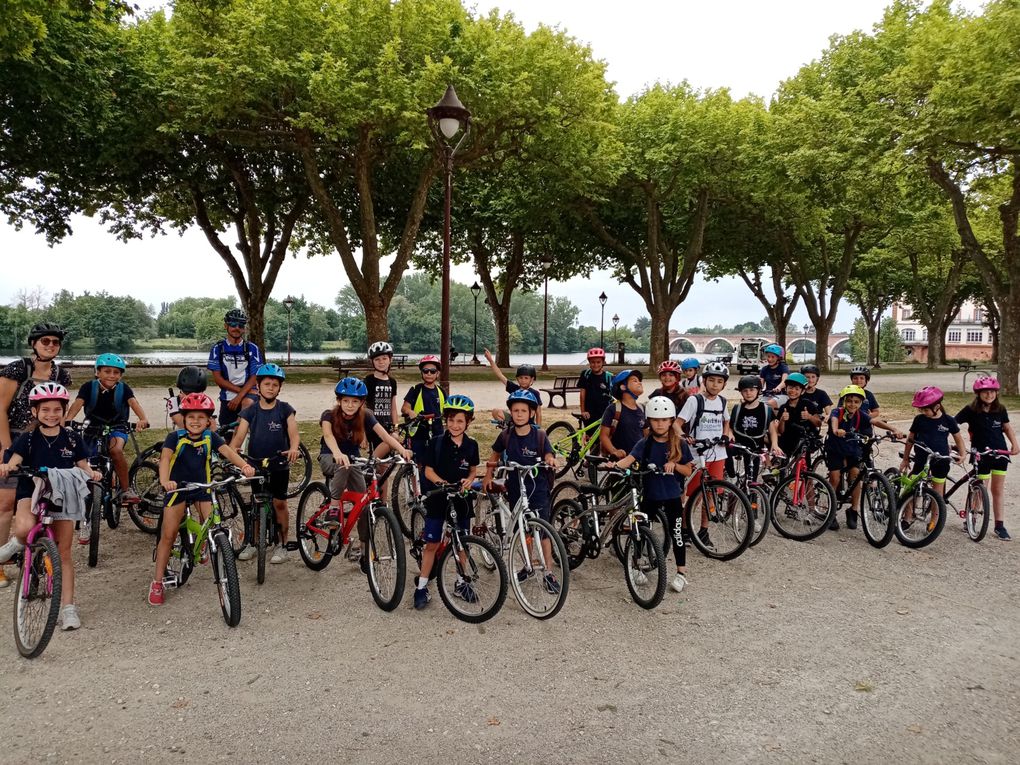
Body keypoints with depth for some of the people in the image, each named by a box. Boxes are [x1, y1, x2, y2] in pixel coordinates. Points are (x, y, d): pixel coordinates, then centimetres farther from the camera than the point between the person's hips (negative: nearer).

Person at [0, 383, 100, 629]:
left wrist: (91, 473, -17)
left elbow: (82, 466, 5)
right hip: (31, 493, -1)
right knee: (24, 527, -35)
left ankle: (68, 606, 10)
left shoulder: (71, 439, 2)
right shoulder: (29, 438, -2)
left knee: (64, 552, 2)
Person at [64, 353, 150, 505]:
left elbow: (134, 403, -26)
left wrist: (143, 419, -46)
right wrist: (68, 419, -44)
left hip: (116, 428, -2)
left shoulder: (123, 388, -9)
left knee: (116, 450, -30)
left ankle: (126, 489, -19)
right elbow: (77, 403, -23)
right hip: (94, 428, 3)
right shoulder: (89, 387, -9)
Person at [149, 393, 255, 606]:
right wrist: (164, 480, -48)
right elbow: (165, 458, -28)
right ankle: (157, 582, 11)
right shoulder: (176, 437, -13)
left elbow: (228, 452, -22)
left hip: (202, 487, 2)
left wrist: (244, 465, -43)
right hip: (178, 487, -2)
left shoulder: (210, 437, -7)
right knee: (168, 535, -1)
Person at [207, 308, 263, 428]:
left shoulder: (252, 349, 0)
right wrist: (239, 390, -13)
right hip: (227, 398, 2)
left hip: (247, 393, -2)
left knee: (248, 403, -35)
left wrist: (240, 396, -18)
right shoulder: (217, 349, 1)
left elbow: (254, 377, -5)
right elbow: (217, 378, -3)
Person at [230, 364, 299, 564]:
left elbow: (294, 434, -13)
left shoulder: (285, 410, -3)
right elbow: (239, 435, -9)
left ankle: (281, 544, 15)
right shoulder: (250, 412, 1)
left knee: (279, 503, 3)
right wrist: (231, 449, -30)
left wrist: (293, 448, -34)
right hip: (256, 464, 2)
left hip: (279, 465, -2)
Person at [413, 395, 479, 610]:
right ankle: (421, 587, 12)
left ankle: (461, 583, 28)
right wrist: (443, 483, -22)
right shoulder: (438, 443, -8)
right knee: (432, 544, 2)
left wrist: (469, 480, -11)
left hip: (461, 499, 3)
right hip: (437, 499, -2)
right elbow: (428, 471, -6)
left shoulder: (471, 445, -1)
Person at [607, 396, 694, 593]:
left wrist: (674, 465, -19)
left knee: (676, 533, -1)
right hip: (650, 494, 1)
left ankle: (681, 573, 12)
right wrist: (616, 464, -41)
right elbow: (630, 459, -21)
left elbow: (688, 471, 1)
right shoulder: (645, 444, -5)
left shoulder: (679, 445, -3)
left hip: (672, 496, -1)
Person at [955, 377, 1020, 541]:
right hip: (980, 454, -3)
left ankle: (999, 526, 15)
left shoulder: (1000, 410, -1)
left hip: (999, 453, 3)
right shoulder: (971, 410, -11)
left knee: (998, 491, 8)